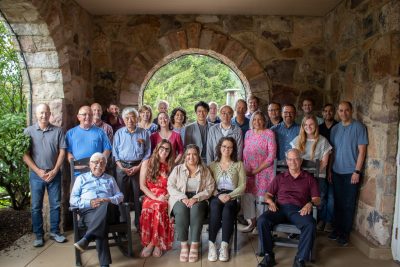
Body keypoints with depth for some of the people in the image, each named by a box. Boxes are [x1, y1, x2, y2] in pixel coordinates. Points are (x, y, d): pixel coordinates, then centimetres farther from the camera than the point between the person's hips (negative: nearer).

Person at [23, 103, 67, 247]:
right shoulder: (28, 131, 0)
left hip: (54, 174, 1)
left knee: (55, 205, 8)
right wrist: (38, 171, -9)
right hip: (36, 174, 0)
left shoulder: (57, 131, 1)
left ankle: (55, 231, 23)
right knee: (36, 206, 7)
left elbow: (62, 152, 0)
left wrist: (54, 171, -7)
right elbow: (25, 154, -3)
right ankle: (38, 235, 19)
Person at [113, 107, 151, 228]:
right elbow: (115, 152, 6)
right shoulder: (119, 133, 7)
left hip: (139, 167, -1)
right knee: (122, 195, 4)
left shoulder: (144, 133, 4)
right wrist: (122, 167, -6)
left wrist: (138, 167, -7)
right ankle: (122, 223, 15)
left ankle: (139, 223, 13)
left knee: (138, 196, 2)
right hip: (122, 167, 1)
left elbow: (147, 153, 3)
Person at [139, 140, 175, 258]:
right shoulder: (147, 163, 7)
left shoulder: (171, 166, 13)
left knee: (159, 207, -35)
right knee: (149, 206, -35)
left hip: (165, 199, 0)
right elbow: (142, 186, 1)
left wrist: (167, 196, -11)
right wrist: (155, 197, -10)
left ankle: (153, 243, -22)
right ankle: (157, 244, -23)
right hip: (150, 196, 0)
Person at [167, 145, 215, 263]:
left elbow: (210, 188, 0)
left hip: (199, 199, 0)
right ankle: (183, 245, -25)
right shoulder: (177, 169, 9)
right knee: (181, 210, -33)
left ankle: (195, 246, -28)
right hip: (180, 199, 0)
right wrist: (183, 197, -16)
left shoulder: (205, 170, 8)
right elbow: (170, 186, 0)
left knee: (196, 209, -34)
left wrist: (196, 198, -15)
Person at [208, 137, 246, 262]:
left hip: (232, 197, -1)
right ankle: (211, 245, -28)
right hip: (216, 196, 1)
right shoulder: (213, 165, 15)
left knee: (227, 208, -35)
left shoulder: (239, 164, 11)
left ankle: (224, 246, -31)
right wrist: (218, 195, -12)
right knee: (216, 206, -34)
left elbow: (242, 186, 3)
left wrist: (230, 196, -13)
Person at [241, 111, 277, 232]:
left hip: (264, 171, -4)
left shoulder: (269, 133, -6)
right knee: (247, 196, 4)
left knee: (262, 197, -1)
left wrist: (256, 171, -12)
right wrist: (246, 169, 0)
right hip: (248, 172, 4)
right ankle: (251, 222, 20)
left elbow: (271, 156, -11)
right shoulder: (248, 133, 9)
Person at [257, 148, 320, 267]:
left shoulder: (309, 178, 19)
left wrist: (310, 204, -13)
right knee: (262, 221, -28)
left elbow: (316, 199, 10)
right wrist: (270, 201, -4)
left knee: (310, 225, -35)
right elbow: (268, 195, 19)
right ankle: (268, 256, -16)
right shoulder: (279, 177, 24)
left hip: (298, 210, -1)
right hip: (280, 208, 2)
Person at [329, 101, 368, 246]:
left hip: (351, 172, -4)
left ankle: (345, 233, 16)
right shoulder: (335, 129, 7)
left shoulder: (358, 127, -7)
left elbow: (362, 150, -9)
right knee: (338, 202, 12)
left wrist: (357, 171, -13)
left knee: (349, 204, 4)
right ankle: (337, 229, 25)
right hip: (336, 172, 4)